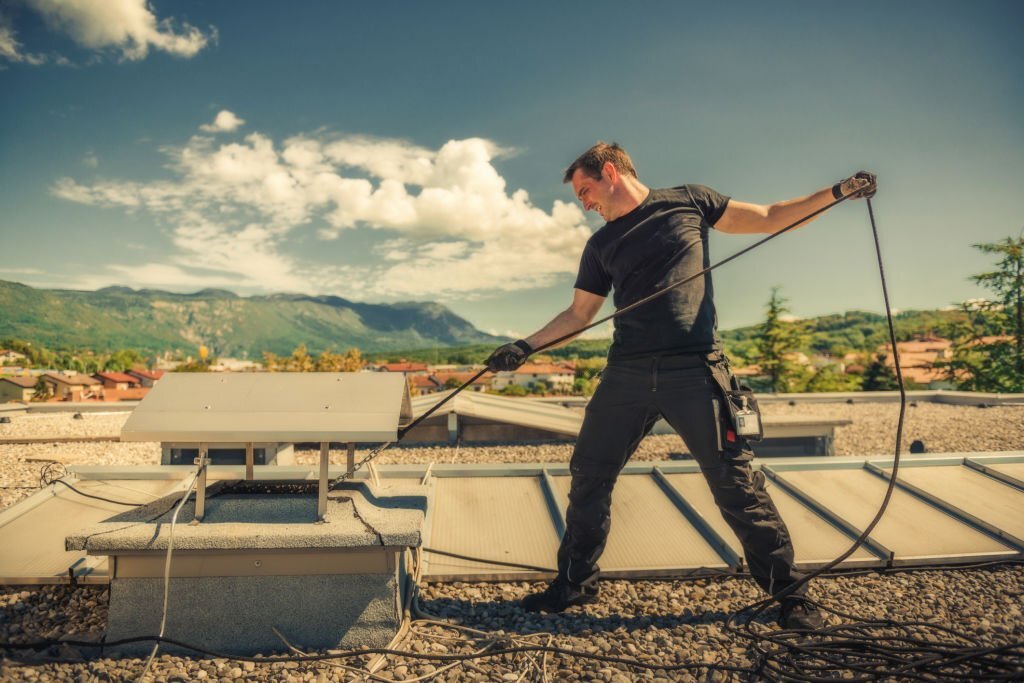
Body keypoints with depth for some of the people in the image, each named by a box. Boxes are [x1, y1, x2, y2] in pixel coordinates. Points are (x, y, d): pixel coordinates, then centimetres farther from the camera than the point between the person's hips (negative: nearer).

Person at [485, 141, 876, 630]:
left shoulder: (687, 202, 8)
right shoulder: (601, 245, 16)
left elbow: (769, 218, 13)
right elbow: (577, 314, 17)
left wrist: (836, 192, 4)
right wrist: (525, 346, 8)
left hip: (694, 370, -3)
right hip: (627, 373, 4)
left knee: (735, 481, -2)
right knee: (588, 475, 5)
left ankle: (787, 591, 18)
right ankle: (574, 584, 23)